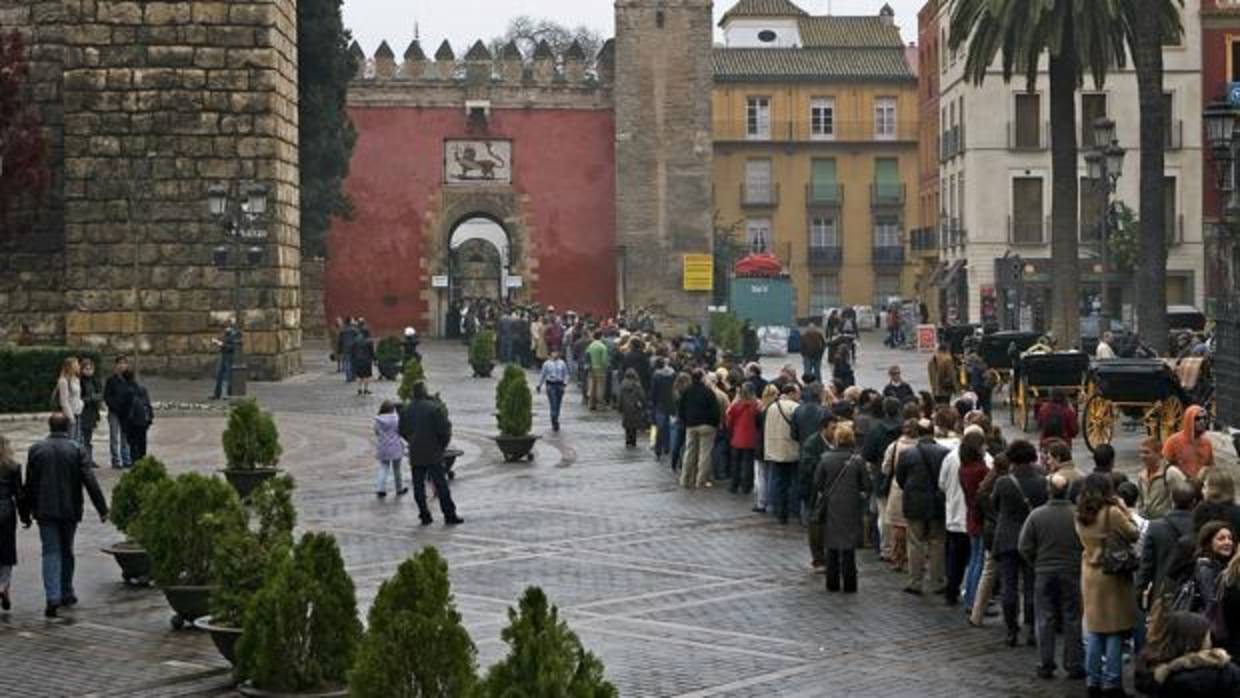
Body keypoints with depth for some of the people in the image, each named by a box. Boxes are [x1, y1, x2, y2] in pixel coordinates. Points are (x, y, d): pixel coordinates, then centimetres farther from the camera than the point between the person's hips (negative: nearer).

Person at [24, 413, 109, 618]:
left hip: (45, 510, 0)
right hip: (70, 509, 0)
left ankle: (53, 598, -15)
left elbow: (30, 483, 4)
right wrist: (102, 508, -7)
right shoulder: (76, 450, -7)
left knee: (51, 553, 0)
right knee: (66, 552, 16)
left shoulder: (36, 449, -1)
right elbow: (90, 481, -10)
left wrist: (31, 508, 15)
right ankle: (66, 594, 25)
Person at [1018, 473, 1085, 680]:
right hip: (1072, 573, -1)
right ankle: (1074, 665, 9)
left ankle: (1046, 665, 9)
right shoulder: (1078, 515, -12)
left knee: (1045, 620, 8)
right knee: (1072, 620, 7)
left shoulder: (1036, 515, -9)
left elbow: (1025, 547, -5)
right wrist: (1078, 563, 9)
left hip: (1044, 573, 1)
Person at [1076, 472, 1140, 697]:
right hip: (1113, 575, -6)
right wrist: (1124, 509, 1)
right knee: (1115, 631, 2)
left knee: (1094, 631, 14)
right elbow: (1132, 535, -9)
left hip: (1090, 575, 6)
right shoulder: (1112, 513, -16)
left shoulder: (1080, 516, 2)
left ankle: (1093, 680, 16)